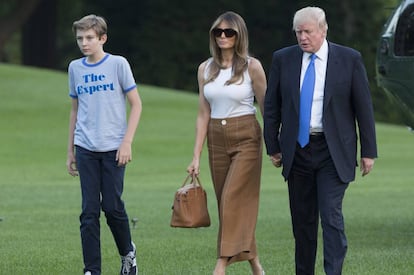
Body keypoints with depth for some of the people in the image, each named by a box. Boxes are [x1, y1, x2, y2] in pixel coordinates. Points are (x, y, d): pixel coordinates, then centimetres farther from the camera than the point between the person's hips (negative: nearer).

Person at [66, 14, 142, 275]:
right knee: (89, 211, -1)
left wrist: (127, 142, -10)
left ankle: (128, 253, 24)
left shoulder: (118, 64, -3)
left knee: (112, 206, -2)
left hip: (113, 148, -3)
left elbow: (136, 104, -1)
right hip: (85, 148, 3)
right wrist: (70, 151, 16)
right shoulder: (75, 68, 9)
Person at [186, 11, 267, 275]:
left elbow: (266, 107, -1)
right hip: (217, 140, 5)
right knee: (227, 203, 7)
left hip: (246, 138, -5)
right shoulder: (206, 69, 7)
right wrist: (196, 156, 5)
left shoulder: (252, 66, -5)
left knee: (233, 200, -14)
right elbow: (204, 114, 9)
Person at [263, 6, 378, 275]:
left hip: (333, 152, -3)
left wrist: (368, 152, -1)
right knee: (302, 219, 8)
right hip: (297, 150, 3)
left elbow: (364, 107, 0)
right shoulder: (283, 59, 3)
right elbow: (272, 106, 9)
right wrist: (273, 147, 6)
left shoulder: (349, 59, -3)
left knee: (331, 215, -12)